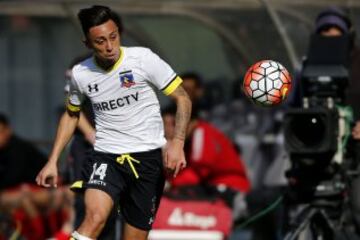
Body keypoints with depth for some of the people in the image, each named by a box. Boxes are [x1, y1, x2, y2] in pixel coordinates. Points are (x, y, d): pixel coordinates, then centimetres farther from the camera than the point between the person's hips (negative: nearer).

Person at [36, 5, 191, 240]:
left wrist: (177, 142, -16)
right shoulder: (80, 74, 1)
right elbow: (71, 114, 21)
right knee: (95, 217, -27)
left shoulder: (143, 58, -9)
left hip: (149, 157, -1)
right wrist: (53, 161, 15)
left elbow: (182, 98, -3)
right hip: (106, 157, 1)